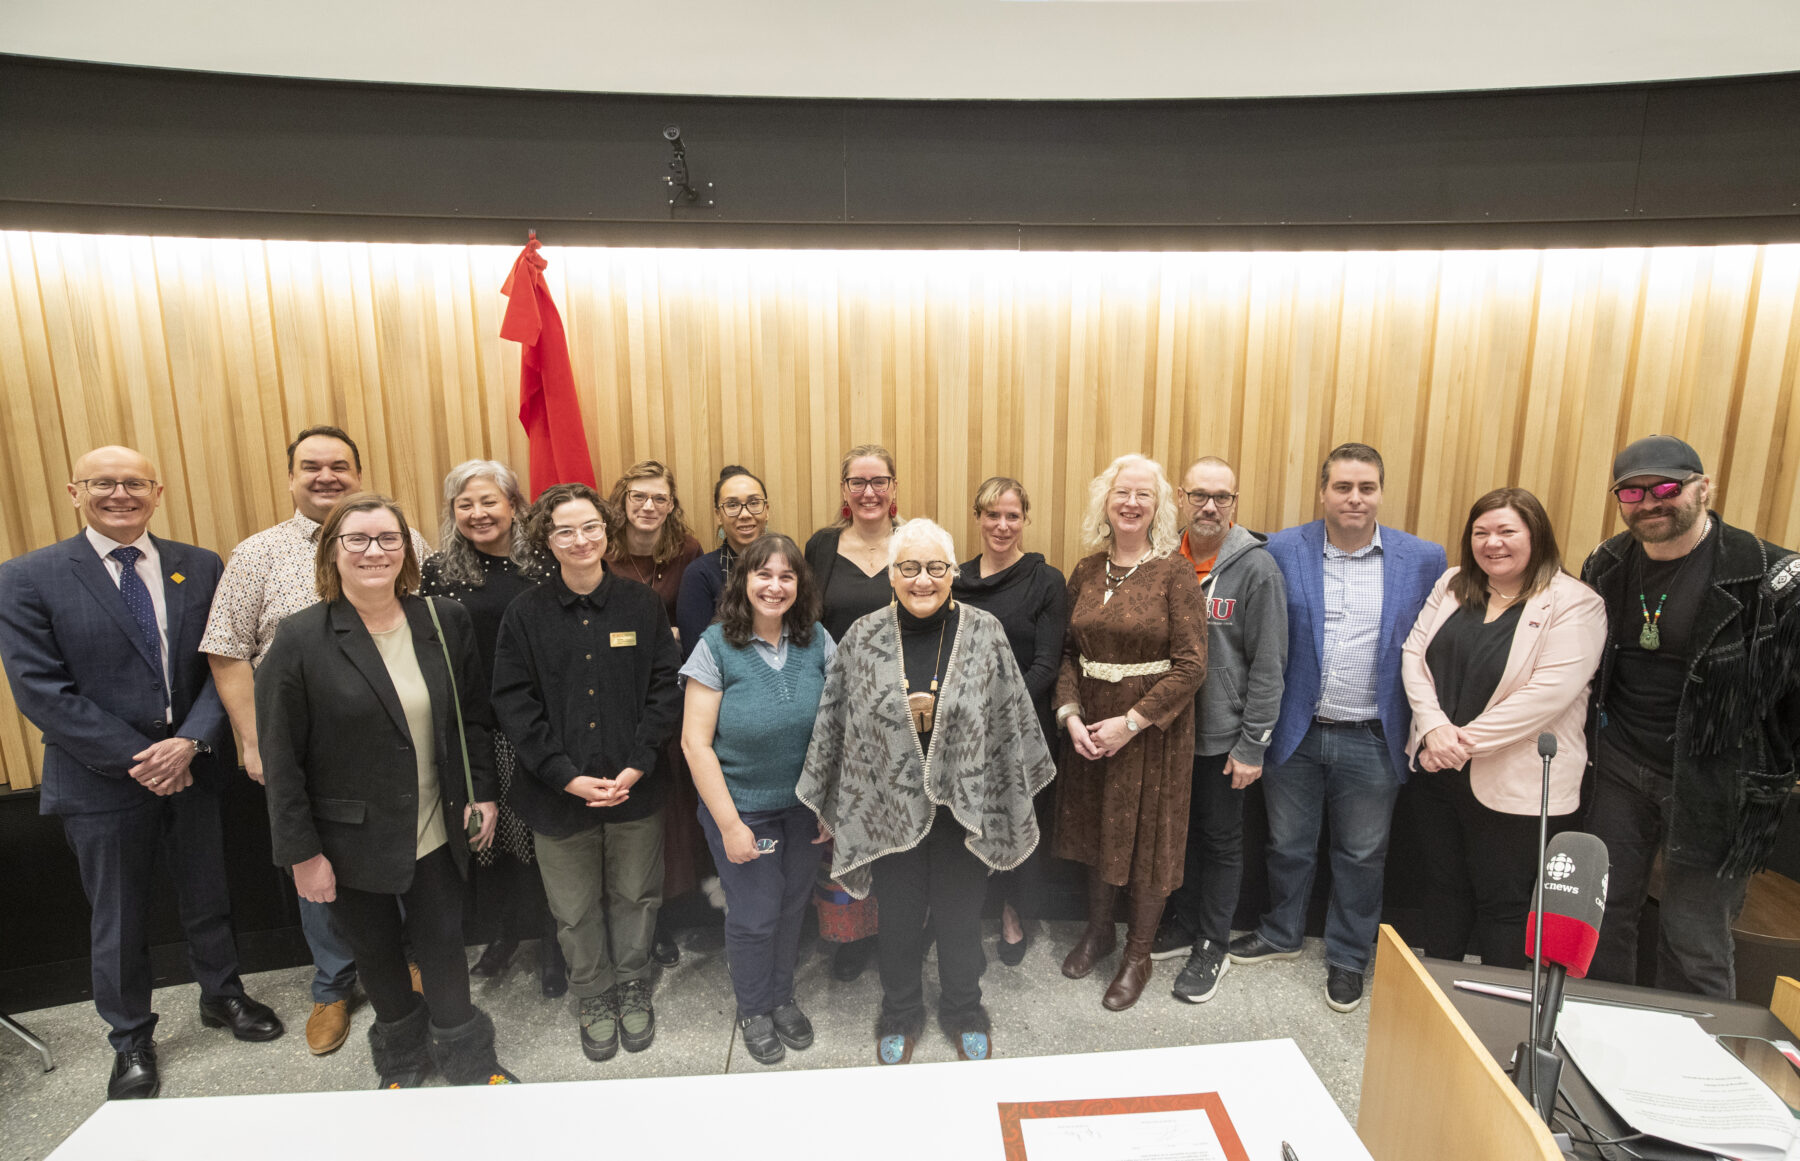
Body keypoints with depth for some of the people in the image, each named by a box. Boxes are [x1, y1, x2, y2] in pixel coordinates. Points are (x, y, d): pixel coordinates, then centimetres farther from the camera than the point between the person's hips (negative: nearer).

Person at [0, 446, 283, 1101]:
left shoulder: (200, 569, 0)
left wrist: (190, 741, -17)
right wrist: (136, 759, -16)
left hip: (191, 768, 2)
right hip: (102, 779, -2)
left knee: (207, 900, 18)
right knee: (118, 921, 14)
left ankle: (221, 996, 41)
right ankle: (131, 1041, 35)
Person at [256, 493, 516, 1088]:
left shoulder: (446, 622, -4)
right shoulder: (299, 641, -12)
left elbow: (474, 717, 5)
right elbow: (280, 760, -9)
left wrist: (482, 792, 1)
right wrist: (301, 852, -9)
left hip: (436, 832, 2)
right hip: (353, 839, -1)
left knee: (444, 944, 11)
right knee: (376, 951, 17)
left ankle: (467, 1057, 32)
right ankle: (402, 1056, 41)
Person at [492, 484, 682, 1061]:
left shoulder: (642, 603, -2)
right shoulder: (525, 614, -3)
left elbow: (666, 687, -3)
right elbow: (513, 703, -6)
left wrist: (637, 765, -12)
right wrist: (567, 776, -14)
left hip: (635, 788, 0)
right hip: (558, 793, 0)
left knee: (634, 896, 15)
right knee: (576, 908, 14)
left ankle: (632, 989, 39)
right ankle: (594, 998, 38)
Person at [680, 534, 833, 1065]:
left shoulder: (818, 641, -6)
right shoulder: (716, 646, -15)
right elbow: (695, 742, -14)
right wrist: (729, 823, -14)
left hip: (805, 805, 3)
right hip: (742, 807, -3)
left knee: (792, 905, 18)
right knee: (754, 914, 10)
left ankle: (782, 997, 45)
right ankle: (753, 1010, 39)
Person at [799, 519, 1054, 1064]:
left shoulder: (984, 633, -8)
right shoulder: (863, 638, -7)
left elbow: (1011, 721, 0)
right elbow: (835, 725, -1)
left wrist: (1012, 799, 4)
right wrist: (828, 807, 3)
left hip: (964, 808, 0)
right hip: (889, 808, 0)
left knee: (960, 918, 17)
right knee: (899, 918, 18)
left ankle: (963, 1011, 45)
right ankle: (900, 1013, 45)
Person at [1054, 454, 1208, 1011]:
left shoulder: (1175, 573, -11)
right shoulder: (1086, 572, 3)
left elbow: (1191, 665, -14)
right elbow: (1067, 652, 5)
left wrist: (1131, 722, -17)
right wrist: (1070, 715, -9)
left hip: (1153, 728, -4)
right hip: (1088, 727, 4)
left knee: (1148, 836, 8)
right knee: (1093, 828, 16)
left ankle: (1138, 954, 29)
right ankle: (1098, 929, 40)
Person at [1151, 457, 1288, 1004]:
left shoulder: (1255, 566, -12)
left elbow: (1268, 664, -12)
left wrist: (1252, 745, -12)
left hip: (1222, 734, -4)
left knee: (1220, 840, 12)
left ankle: (1212, 947, 29)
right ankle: (1182, 925, 38)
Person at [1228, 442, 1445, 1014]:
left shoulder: (1424, 559, -3)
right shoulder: (1282, 551, -5)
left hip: (1373, 741, 0)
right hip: (1296, 732, 0)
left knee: (1361, 856, 15)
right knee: (1288, 845, 17)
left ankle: (1347, 958, 37)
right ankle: (1281, 934, 41)